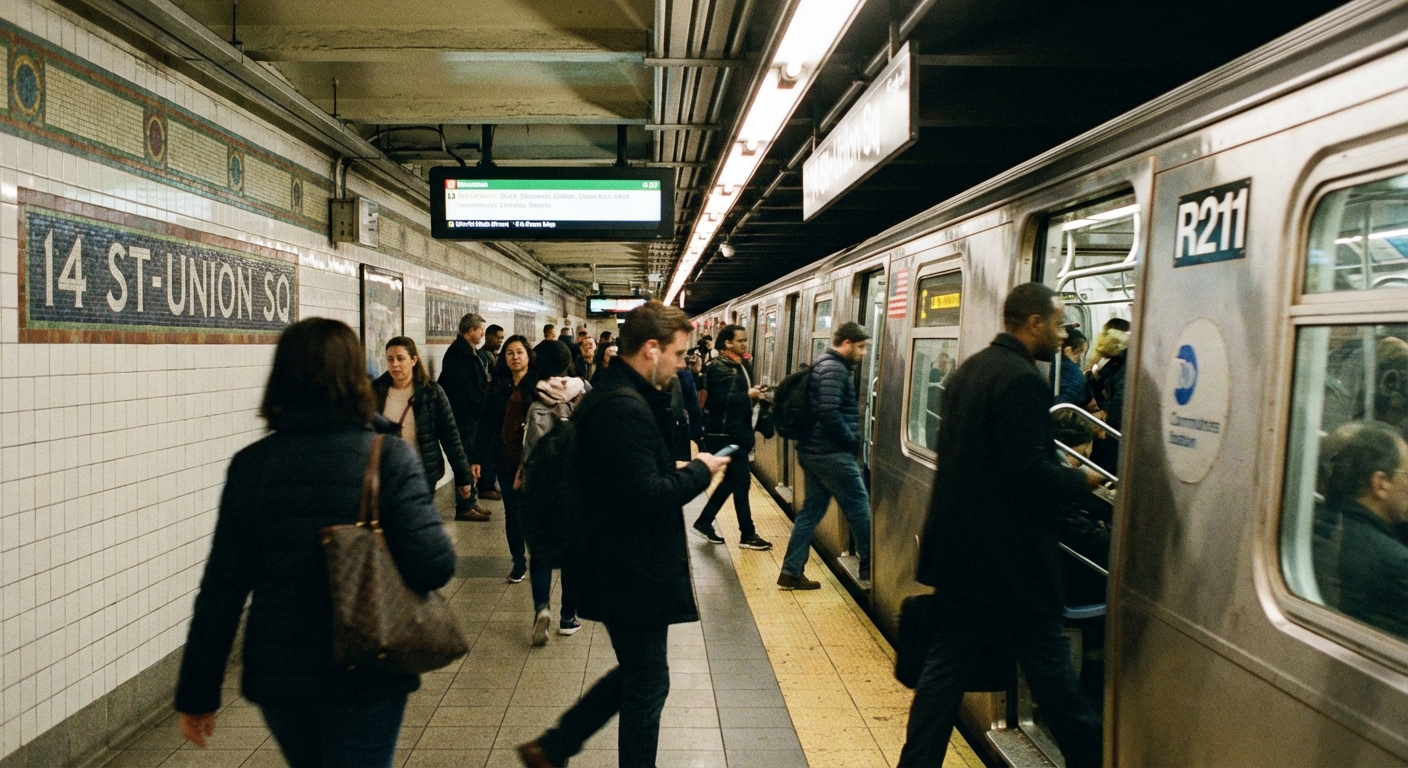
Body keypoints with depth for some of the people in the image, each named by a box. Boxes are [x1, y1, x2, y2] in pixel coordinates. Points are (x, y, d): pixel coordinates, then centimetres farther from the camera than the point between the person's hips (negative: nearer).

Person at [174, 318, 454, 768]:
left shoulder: (250, 466, -4)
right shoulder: (387, 457, -14)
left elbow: (221, 588, -3)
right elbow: (433, 567, -21)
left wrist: (198, 693, 6)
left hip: (277, 677, 4)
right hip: (364, 679, -4)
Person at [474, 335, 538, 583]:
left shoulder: (539, 384, -7)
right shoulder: (498, 386, 4)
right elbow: (487, 423, 4)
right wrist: (479, 457, -1)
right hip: (505, 457, 3)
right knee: (512, 510, 9)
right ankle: (519, 561, 21)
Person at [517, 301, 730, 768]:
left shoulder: (619, 396, 10)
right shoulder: (624, 407, -24)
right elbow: (644, 495, -29)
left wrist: (684, 471, 3)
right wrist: (699, 471, -15)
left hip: (628, 567, 10)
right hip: (634, 574, -10)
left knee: (636, 674, 23)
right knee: (647, 685, 8)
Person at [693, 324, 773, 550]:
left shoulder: (742, 365, 15)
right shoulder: (718, 368, -14)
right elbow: (719, 400, -24)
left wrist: (755, 396, 0)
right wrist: (748, 396, -18)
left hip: (737, 432, 9)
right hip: (725, 434, -9)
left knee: (729, 481, 13)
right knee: (741, 481, -3)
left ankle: (704, 522, 23)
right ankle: (747, 534, 6)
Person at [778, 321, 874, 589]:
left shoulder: (826, 365, 17)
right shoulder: (835, 369, -15)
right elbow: (830, 413, -24)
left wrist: (848, 440, 14)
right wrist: (853, 440, -13)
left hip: (813, 450, 10)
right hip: (831, 453, -10)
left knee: (812, 508, 11)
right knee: (859, 504, 3)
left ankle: (791, 572, 12)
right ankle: (869, 565, 16)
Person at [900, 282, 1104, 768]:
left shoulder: (969, 370, 12)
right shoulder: (1023, 379, -18)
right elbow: (1028, 473, -24)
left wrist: (1058, 468, 17)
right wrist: (1082, 480, -6)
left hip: (959, 549, 9)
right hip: (1010, 559, -9)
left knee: (945, 667, 12)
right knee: (1051, 672, 8)